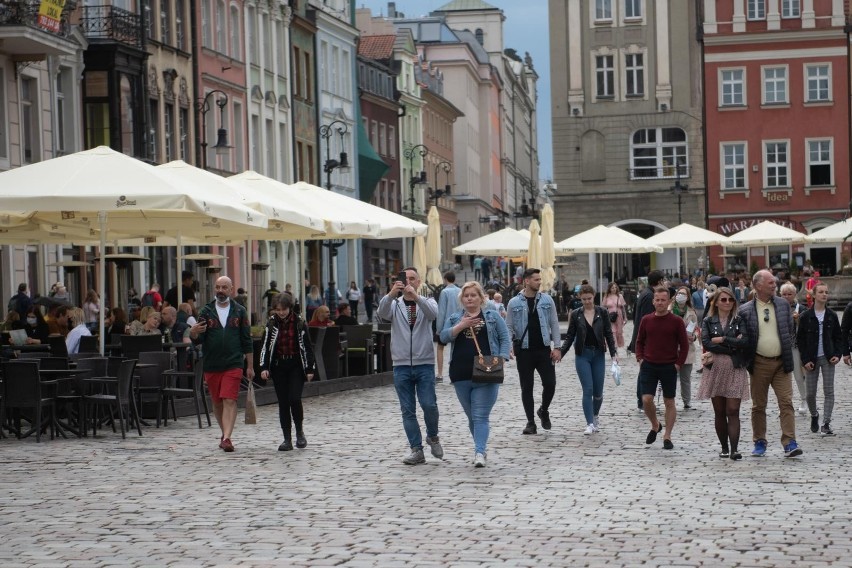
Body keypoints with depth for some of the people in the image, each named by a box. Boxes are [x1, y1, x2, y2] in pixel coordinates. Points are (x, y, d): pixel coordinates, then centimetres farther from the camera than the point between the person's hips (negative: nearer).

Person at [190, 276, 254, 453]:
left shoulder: (239, 312, 4)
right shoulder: (206, 312, 5)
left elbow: (247, 341, 7)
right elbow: (198, 340, 1)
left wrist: (250, 366, 5)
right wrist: (193, 333, -23)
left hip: (233, 364, -2)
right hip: (211, 365, 2)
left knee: (230, 401, -13)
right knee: (217, 402, 12)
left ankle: (227, 438, -20)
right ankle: (225, 433, 28)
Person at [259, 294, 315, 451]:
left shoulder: (299, 323, -2)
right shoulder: (272, 324, 1)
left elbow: (306, 347, 2)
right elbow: (265, 346, 1)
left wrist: (309, 369, -1)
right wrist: (264, 367, -9)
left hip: (296, 366, -2)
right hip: (278, 366, 2)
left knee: (294, 399, -15)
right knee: (283, 403, 2)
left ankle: (299, 431, 8)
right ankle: (287, 439, 7)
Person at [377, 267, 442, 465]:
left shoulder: (427, 302, 4)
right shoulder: (395, 304, 6)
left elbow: (433, 313, -20)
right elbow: (382, 312, -17)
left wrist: (416, 296, -37)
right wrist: (391, 294, -36)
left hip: (424, 364, -1)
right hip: (401, 365, 1)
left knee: (429, 404, -11)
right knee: (408, 410, 2)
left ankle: (432, 437, 17)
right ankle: (416, 450, 7)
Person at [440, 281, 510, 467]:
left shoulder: (492, 316, 7)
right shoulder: (454, 318, 14)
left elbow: (504, 338, 4)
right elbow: (444, 337, 0)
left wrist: (501, 359, -10)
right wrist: (461, 326, -14)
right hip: (461, 375, 3)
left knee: (480, 416, -11)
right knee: (471, 416, 11)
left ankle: (479, 453, -18)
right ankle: (481, 448, 25)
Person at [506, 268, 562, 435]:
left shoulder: (547, 300, 3)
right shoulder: (514, 303, 0)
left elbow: (554, 324, 4)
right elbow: (509, 327, 2)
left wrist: (556, 347, -3)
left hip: (544, 349, 1)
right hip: (524, 351, -1)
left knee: (550, 384, -3)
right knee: (526, 388, 3)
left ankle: (544, 411, 25)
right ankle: (530, 422, 13)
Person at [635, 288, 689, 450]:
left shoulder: (676, 321, -4)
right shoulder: (646, 320, 3)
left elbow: (684, 345, 0)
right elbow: (639, 341, 13)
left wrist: (678, 363, -7)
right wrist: (640, 358, 0)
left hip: (669, 367, -2)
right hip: (648, 366, 2)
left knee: (669, 402, 4)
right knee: (646, 399, -8)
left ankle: (667, 436, 13)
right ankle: (655, 426, 19)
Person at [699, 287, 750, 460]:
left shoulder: (739, 321, 6)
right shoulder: (708, 321, 6)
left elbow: (745, 342, -9)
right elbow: (706, 343, -9)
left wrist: (722, 340, -10)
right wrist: (732, 346, -10)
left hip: (735, 370, -1)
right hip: (715, 369, 1)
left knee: (733, 411, -8)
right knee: (719, 412, 5)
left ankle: (734, 449, -12)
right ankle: (724, 447, 15)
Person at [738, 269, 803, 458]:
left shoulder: (783, 306, 6)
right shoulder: (745, 310, -2)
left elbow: (790, 331, 13)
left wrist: (788, 355, 6)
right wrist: (747, 361, -1)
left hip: (781, 362, 1)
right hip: (759, 363, -1)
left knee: (786, 403, -7)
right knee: (758, 405, 6)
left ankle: (789, 443, -9)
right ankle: (760, 442, 16)